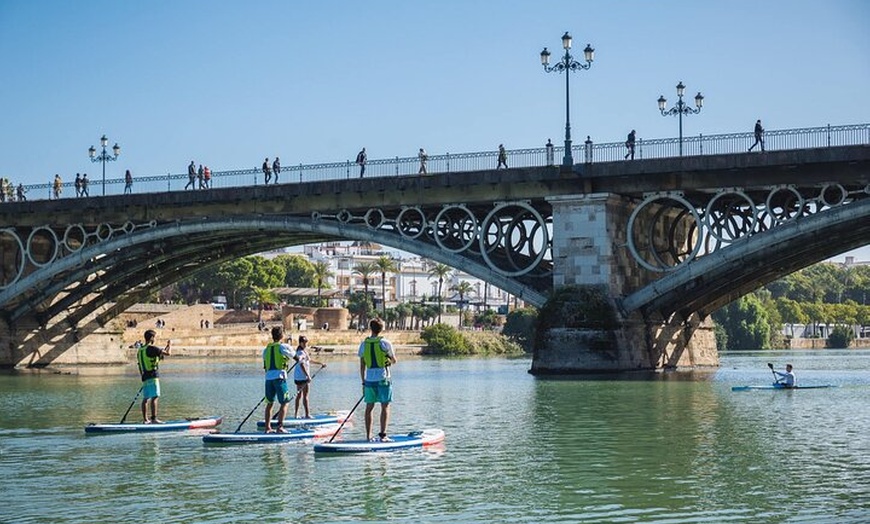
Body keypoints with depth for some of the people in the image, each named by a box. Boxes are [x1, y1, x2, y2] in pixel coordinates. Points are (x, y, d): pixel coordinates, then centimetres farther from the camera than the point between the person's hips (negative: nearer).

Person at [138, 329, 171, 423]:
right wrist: (169, 345, 6)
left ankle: (145, 419, 12)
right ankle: (154, 418, -13)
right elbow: (168, 353, -12)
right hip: (153, 376, -9)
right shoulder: (151, 348, -12)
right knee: (154, 397, -9)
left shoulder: (140, 350, 14)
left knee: (146, 398, 10)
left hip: (144, 376, 9)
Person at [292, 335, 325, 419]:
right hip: (302, 377, -10)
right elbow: (301, 364, -29)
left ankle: (296, 414, 19)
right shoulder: (301, 352, -18)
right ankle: (307, 414, -5)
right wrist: (308, 376, -34)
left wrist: (320, 363, 33)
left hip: (298, 377, 10)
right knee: (305, 395, -6)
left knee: (299, 394, 14)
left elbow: (309, 360, 30)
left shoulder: (304, 351, 15)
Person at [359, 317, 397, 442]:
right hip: (383, 379, -4)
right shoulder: (385, 343, -7)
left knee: (369, 407, 10)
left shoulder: (363, 344, 3)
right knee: (385, 407, 1)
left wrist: (363, 382, 14)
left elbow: (362, 366, 6)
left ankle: (368, 436, 11)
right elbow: (394, 361, 3)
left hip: (369, 379, 4)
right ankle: (383, 434, -6)